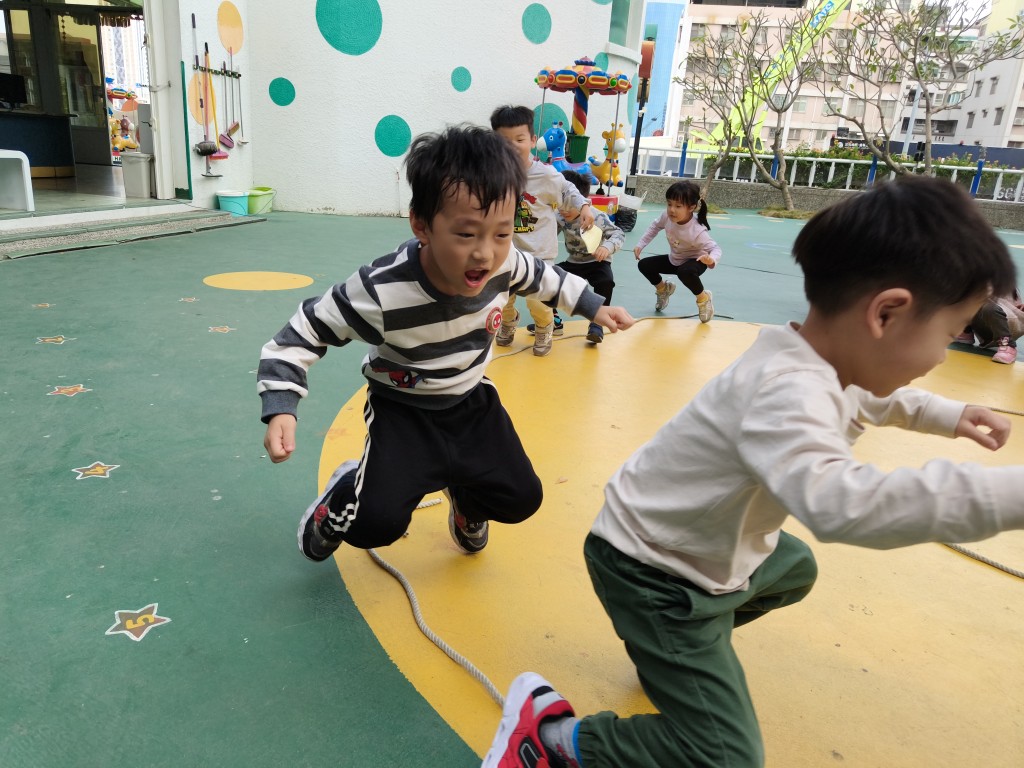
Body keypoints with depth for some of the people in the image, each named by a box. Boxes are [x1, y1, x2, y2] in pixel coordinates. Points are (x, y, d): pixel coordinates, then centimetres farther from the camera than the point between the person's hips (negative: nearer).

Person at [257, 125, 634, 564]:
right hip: (405, 411, -4)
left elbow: (542, 277, 4)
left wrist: (594, 307, 12)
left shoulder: (504, 263, -21)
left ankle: (464, 496, 38)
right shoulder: (381, 292, -35)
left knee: (521, 500, 2)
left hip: (473, 402, 5)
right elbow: (302, 334, -24)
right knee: (377, 523, -19)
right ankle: (344, 495, 19)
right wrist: (280, 410, -34)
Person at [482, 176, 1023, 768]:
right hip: (654, 570, -10)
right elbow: (837, 502, -53)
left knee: (795, 569, 34)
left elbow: (868, 398, 24)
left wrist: (947, 415, 19)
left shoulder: (829, 363, -2)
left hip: (711, 547, 10)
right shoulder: (789, 391, -34)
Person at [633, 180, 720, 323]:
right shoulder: (668, 216, -22)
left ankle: (703, 298, -7)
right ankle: (663, 289, 27)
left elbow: (716, 248, -34)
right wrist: (640, 244, -3)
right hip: (674, 259, 6)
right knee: (644, 265, -4)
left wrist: (711, 260, -58)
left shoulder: (697, 231, -37)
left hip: (696, 261, -6)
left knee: (685, 272, -39)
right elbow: (655, 226, 0)